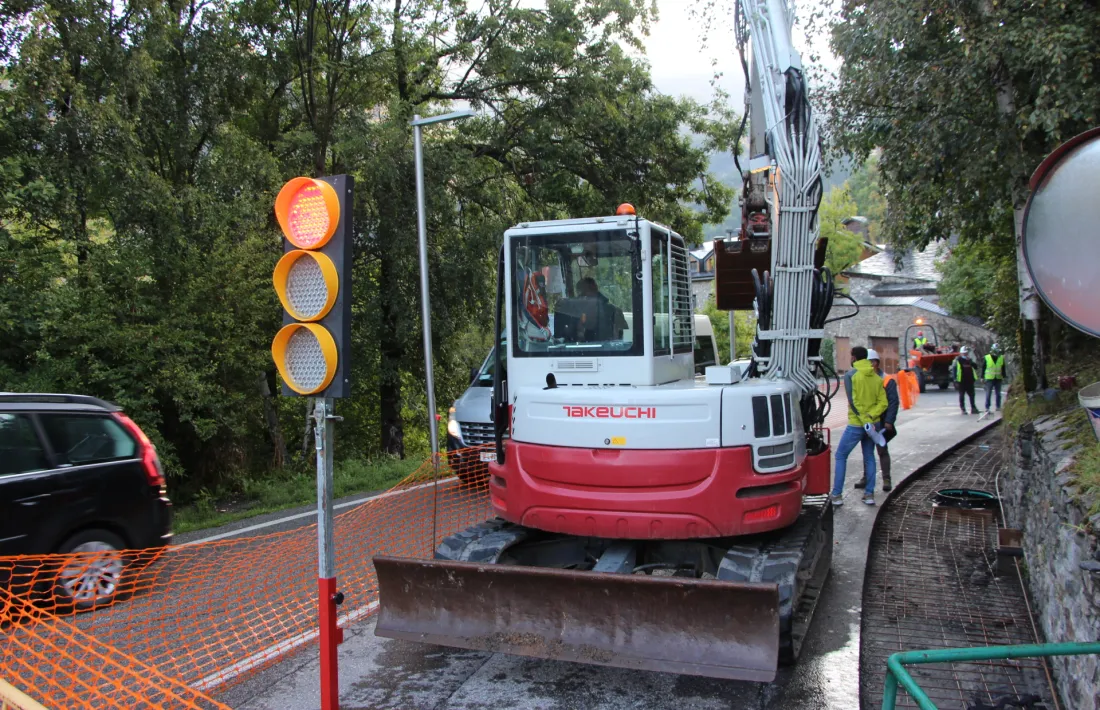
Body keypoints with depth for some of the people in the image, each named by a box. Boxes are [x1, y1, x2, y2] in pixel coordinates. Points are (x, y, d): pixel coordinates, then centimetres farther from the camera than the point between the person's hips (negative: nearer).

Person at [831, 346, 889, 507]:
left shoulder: (851, 375, -9)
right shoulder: (877, 378, 7)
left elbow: (853, 401, -19)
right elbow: (883, 403, -1)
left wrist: (864, 420, -19)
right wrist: (870, 417, -11)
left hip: (856, 424, -5)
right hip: (872, 424, 5)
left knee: (841, 456, 5)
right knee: (869, 458, 16)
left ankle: (836, 495, 2)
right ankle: (869, 494, 15)